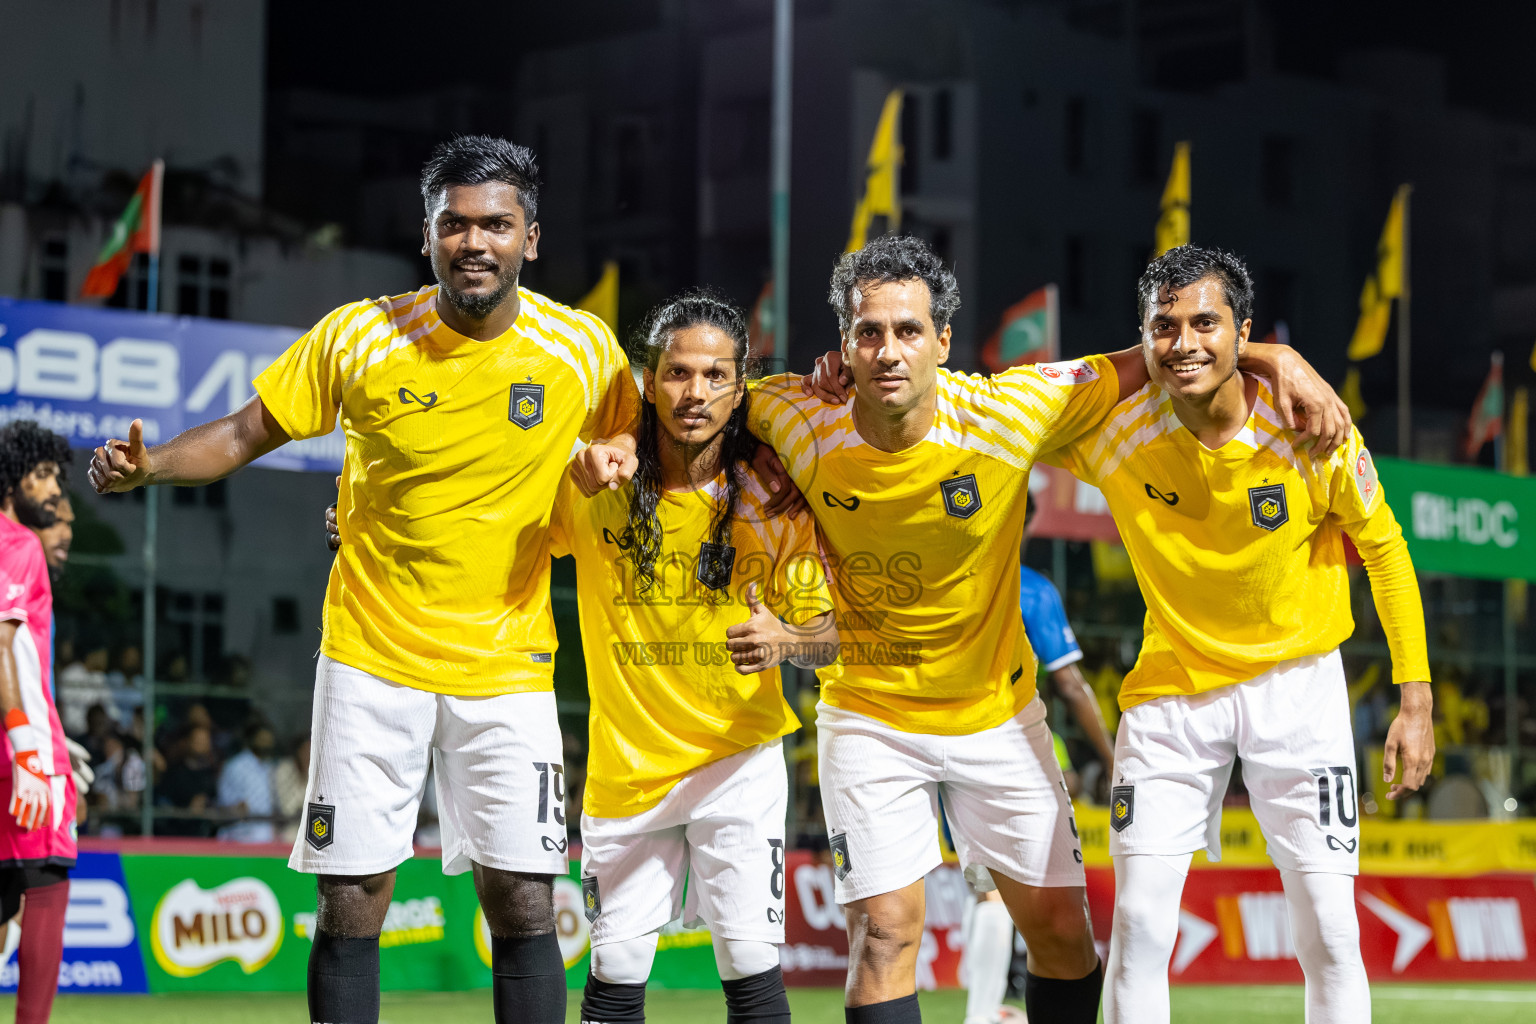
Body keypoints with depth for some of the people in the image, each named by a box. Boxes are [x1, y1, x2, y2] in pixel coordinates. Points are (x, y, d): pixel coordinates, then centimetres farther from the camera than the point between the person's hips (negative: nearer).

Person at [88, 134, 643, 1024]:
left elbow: (632, 434, 15)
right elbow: (248, 433, 3)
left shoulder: (585, 349, -5)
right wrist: (147, 465, -15)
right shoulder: (359, 338, -6)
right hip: (372, 657, 0)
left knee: (524, 908, -4)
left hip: (508, 666, 0)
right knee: (351, 906, 0)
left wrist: (612, 456, -9)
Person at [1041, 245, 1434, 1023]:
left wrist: (1416, 700, -4)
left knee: (1329, 935, -5)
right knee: (1138, 926, -4)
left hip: (1295, 679, -1)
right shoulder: (1114, 433, -15)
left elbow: (1383, 549, -2)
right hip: (1174, 686, 1)